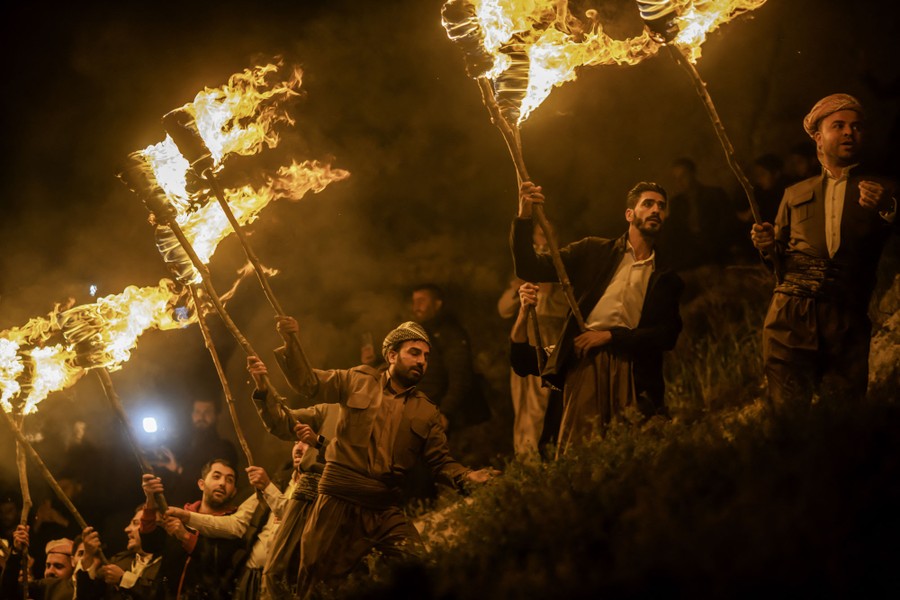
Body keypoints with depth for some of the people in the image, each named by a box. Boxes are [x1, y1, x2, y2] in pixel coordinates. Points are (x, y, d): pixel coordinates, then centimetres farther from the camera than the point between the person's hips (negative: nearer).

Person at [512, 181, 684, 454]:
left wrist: (611, 336, -4)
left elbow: (668, 334, 7)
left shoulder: (667, 278, 18)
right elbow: (530, 269, 12)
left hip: (632, 367, 1)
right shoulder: (594, 252, 17)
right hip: (586, 360, -1)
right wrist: (524, 218, -2)